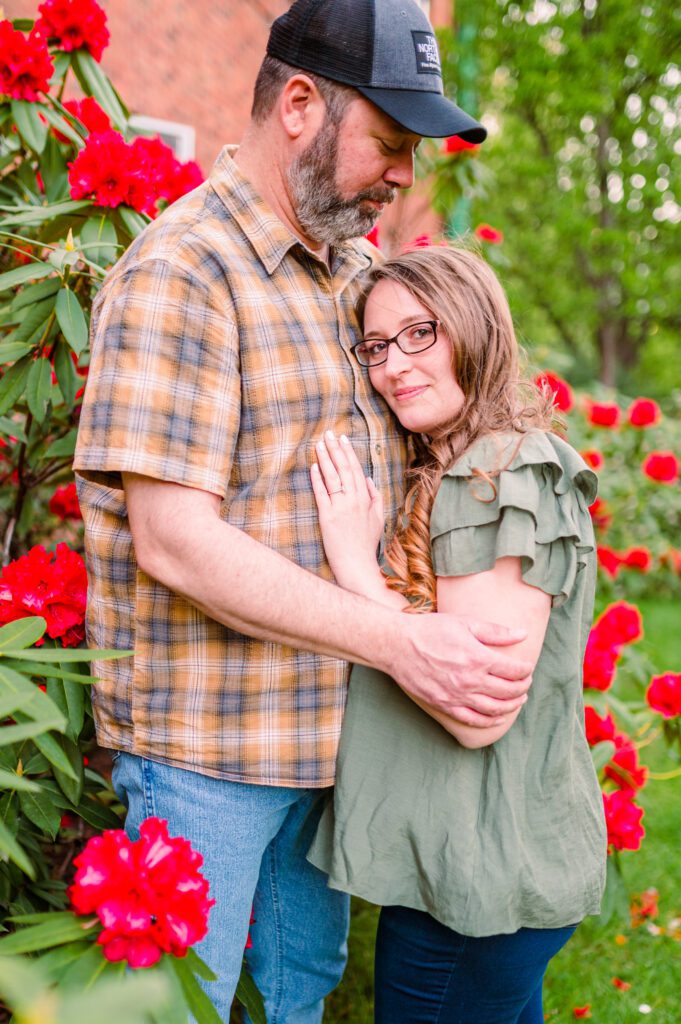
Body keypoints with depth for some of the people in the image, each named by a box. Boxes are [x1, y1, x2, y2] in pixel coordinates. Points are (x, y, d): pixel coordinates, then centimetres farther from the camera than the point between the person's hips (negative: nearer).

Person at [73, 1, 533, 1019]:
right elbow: (173, 542, -23)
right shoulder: (183, 270, -17)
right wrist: (398, 641, -25)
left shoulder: (355, 266, 10)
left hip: (331, 731, 8)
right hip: (205, 746, -8)